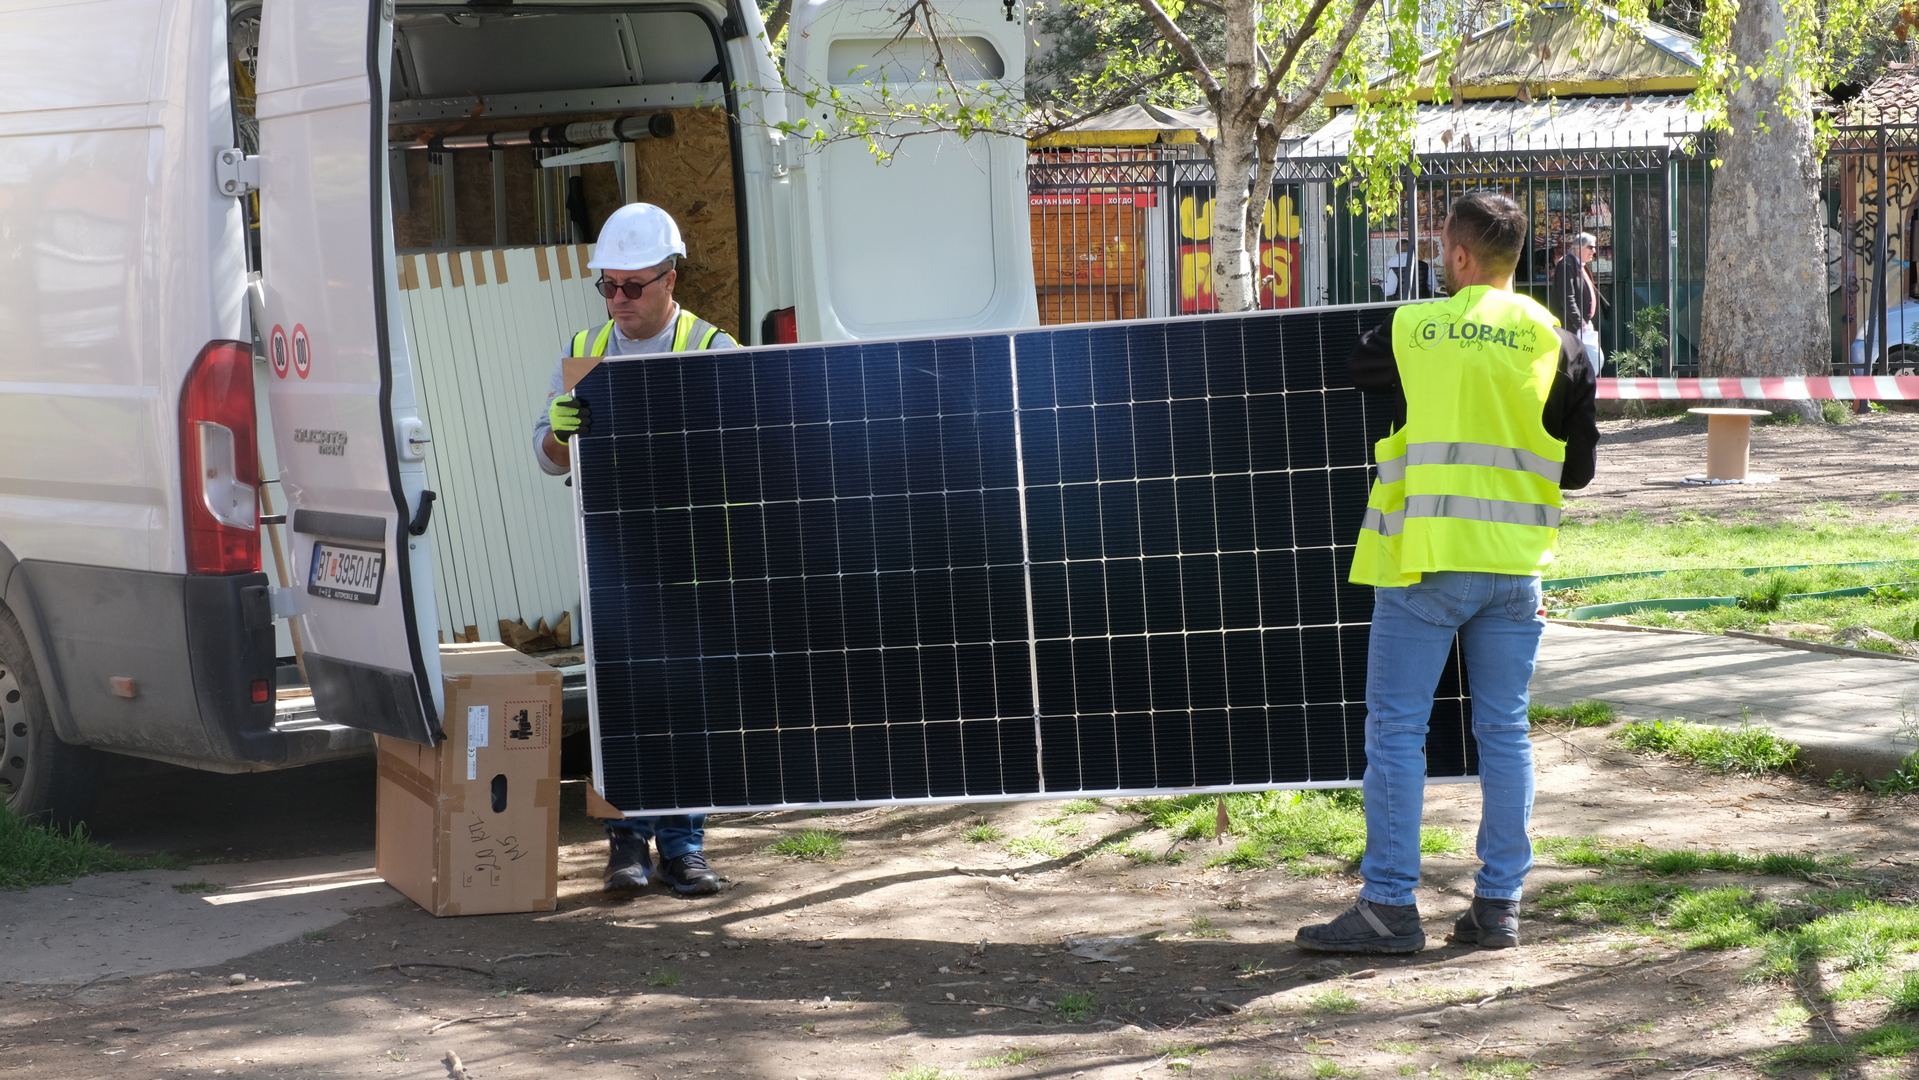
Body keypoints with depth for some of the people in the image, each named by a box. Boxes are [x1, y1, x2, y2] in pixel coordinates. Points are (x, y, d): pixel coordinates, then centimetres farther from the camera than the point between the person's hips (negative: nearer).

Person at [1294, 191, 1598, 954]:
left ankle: (1389, 906, -1)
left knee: (1395, 728, 1)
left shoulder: (1412, 330, -2)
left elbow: (1356, 366, 19)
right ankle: (1499, 904, 11)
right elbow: (1578, 467, 8)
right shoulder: (1553, 340, 3)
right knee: (1504, 733, 9)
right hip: (1515, 561, 3)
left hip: (1428, 558, -3)